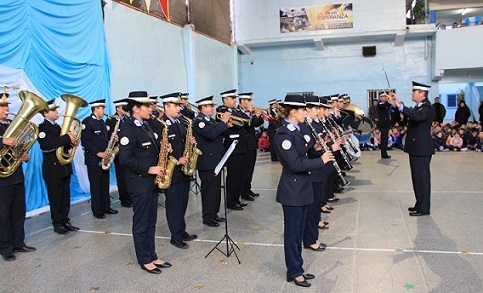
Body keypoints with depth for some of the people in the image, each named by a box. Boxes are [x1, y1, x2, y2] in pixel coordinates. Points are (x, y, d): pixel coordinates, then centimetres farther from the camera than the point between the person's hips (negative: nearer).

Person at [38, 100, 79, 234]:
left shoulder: (58, 127, 15)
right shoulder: (42, 128, -10)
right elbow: (46, 146, -26)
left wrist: (72, 142, -3)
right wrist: (67, 138, -26)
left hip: (64, 167, 7)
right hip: (52, 168, -7)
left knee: (65, 196, 11)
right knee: (55, 198, 1)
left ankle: (65, 221, 20)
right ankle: (57, 224, 11)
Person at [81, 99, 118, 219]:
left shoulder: (101, 122, 14)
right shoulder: (87, 122, -12)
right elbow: (85, 141, -18)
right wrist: (98, 153, -20)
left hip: (104, 158, 8)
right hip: (93, 159, -8)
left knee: (105, 184, 12)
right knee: (95, 186, 0)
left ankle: (106, 207, 21)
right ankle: (97, 211, 8)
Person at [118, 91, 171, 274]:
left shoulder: (145, 126, 12)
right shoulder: (128, 128, -15)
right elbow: (125, 158, -23)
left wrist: (162, 149, 0)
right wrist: (148, 169, -20)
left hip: (151, 181, 9)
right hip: (139, 183, -9)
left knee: (151, 222, 15)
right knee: (141, 223, 4)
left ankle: (152, 256, 26)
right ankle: (144, 260, 17)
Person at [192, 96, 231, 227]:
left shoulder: (210, 119, 14)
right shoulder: (198, 121, -15)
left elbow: (218, 133, 15)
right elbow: (211, 134, -29)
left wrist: (226, 125, -1)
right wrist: (223, 121, -22)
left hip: (216, 160, 9)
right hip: (207, 162, -9)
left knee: (216, 189, 16)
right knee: (209, 190, -1)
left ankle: (214, 214, 27)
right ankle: (207, 217, 11)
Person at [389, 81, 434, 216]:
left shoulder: (426, 107, -17)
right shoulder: (418, 106, 14)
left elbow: (417, 117, -36)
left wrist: (400, 106, -39)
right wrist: (397, 103, 10)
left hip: (421, 149, -10)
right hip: (416, 148, 10)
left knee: (422, 177, -3)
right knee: (418, 177, 16)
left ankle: (423, 208, 5)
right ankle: (420, 204, 27)